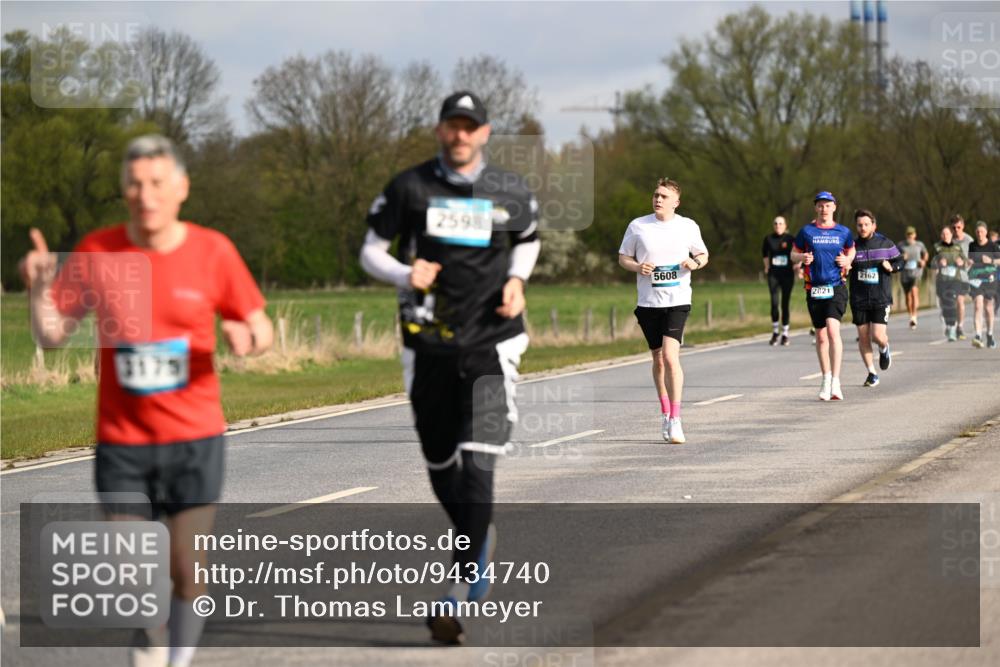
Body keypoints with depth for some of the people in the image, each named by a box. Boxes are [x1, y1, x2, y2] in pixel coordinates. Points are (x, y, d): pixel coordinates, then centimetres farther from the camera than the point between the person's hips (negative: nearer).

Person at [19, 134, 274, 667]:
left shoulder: (213, 251, -4)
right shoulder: (96, 252, -3)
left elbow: (261, 329, 4)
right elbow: (52, 334, 3)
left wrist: (248, 338, -19)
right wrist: (39, 290, -16)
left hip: (194, 440, -1)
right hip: (122, 443, 1)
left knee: (187, 575, -1)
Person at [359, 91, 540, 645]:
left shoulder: (510, 193, 3)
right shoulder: (409, 188, 0)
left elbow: (527, 240, 22)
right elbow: (371, 252, 5)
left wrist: (516, 281, 1)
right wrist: (405, 274, -16)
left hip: (490, 345, -2)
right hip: (428, 344, 2)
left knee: (477, 467, -16)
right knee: (441, 468, 11)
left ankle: (461, 594, -16)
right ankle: (479, 538, 43)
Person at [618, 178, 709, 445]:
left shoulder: (688, 227, 2)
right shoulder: (637, 226, 3)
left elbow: (703, 254, 15)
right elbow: (623, 257, 10)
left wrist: (695, 263, -9)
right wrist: (637, 267, -11)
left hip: (677, 300, -2)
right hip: (648, 302, 2)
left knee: (670, 356, -17)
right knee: (658, 360, 10)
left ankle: (675, 421, -16)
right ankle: (665, 413, 28)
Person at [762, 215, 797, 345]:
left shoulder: (791, 239, -3)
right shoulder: (769, 239, 2)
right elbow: (764, 253, 22)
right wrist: (767, 266, 17)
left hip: (787, 274, -1)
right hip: (773, 274, 1)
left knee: (785, 304, 1)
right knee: (774, 303, -10)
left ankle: (785, 334, 10)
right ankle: (775, 331, 7)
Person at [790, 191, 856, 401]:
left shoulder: (843, 232, 6)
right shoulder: (807, 231, 5)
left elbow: (851, 250, 22)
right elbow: (794, 253, 13)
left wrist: (847, 260, 0)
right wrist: (802, 257, -10)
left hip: (836, 288, -2)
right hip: (814, 289, 2)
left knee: (833, 330, -19)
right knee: (820, 336, 9)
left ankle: (835, 381, -22)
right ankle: (826, 378, 26)